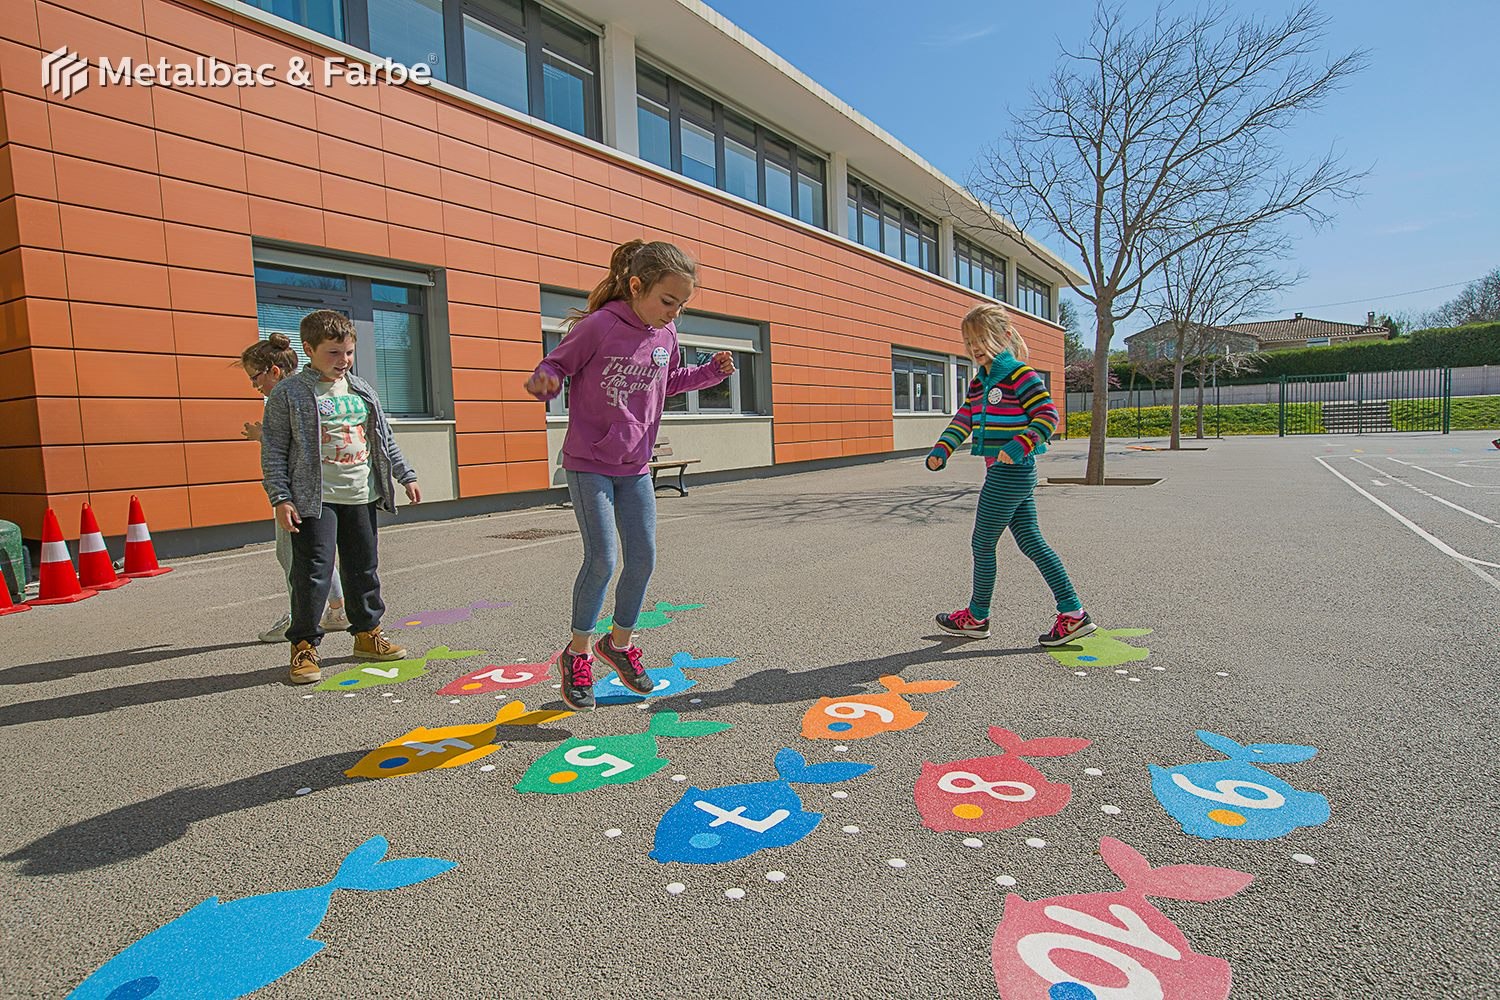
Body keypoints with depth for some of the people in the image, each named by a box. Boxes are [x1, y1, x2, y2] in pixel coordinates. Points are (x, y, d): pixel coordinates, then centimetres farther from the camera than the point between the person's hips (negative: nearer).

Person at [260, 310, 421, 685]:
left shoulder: (363, 391, 11)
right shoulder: (288, 393, -5)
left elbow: (385, 439, 18)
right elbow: (273, 450, -5)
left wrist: (406, 476, 14)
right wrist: (280, 498, -12)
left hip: (362, 497, 5)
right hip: (314, 499, -5)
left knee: (364, 568, 12)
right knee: (314, 572, -5)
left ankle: (367, 633, 26)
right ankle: (304, 645, 8)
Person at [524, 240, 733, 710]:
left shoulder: (665, 335, 3)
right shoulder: (598, 326, -16)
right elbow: (556, 365, -7)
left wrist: (711, 370, 8)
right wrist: (542, 381, -30)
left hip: (635, 466, 6)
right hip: (589, 463, -6)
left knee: (644, 558, 4)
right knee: (601, 560, -9)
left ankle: (620, 642, 27)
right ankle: (578, 653, 13)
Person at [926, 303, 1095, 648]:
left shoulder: (1020, 375, -11)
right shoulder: (978, 383, 16)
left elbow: (1048, 415, -16)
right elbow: (963, 421, 16)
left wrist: (1019, 445, -28)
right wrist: (941, 451, 2)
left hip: (1009, 474, -10)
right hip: (1017, 477, 10)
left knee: (983, 543, 1)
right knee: (1032, 542, 10)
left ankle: (977, 617, 17)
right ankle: (1073, 613, 14)